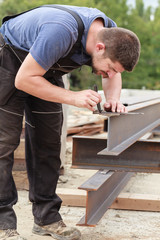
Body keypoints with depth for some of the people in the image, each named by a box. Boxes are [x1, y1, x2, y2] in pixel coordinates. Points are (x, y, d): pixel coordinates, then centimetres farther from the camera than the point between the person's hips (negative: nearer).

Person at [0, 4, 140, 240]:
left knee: (48, 142, 3)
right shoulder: (61, 32, -41)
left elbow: (113, 77, 3)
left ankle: (46, 218, 9)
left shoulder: (111, 33, -17)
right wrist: (73, 97, -37)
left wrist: (113, 98, -19)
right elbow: (23, 80, -34)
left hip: (46, 70, 7)